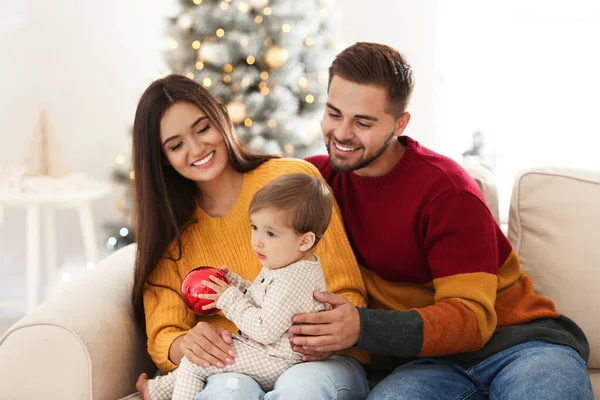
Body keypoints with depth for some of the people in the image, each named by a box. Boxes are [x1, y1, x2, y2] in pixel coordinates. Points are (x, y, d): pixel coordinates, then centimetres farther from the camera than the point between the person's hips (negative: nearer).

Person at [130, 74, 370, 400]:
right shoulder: (170, 226, 12)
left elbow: (345, 294, 0)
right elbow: (162, 339, 6)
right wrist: (184, 345, -19)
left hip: (313, 360, 0)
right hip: (232, 367, 0)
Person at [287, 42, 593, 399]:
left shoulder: (446, 190, -12)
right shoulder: (320, 175, 3)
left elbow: (472, 316, -15)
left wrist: (363, 328, -29)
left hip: (519, 340, -2)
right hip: (432, 360, 2)